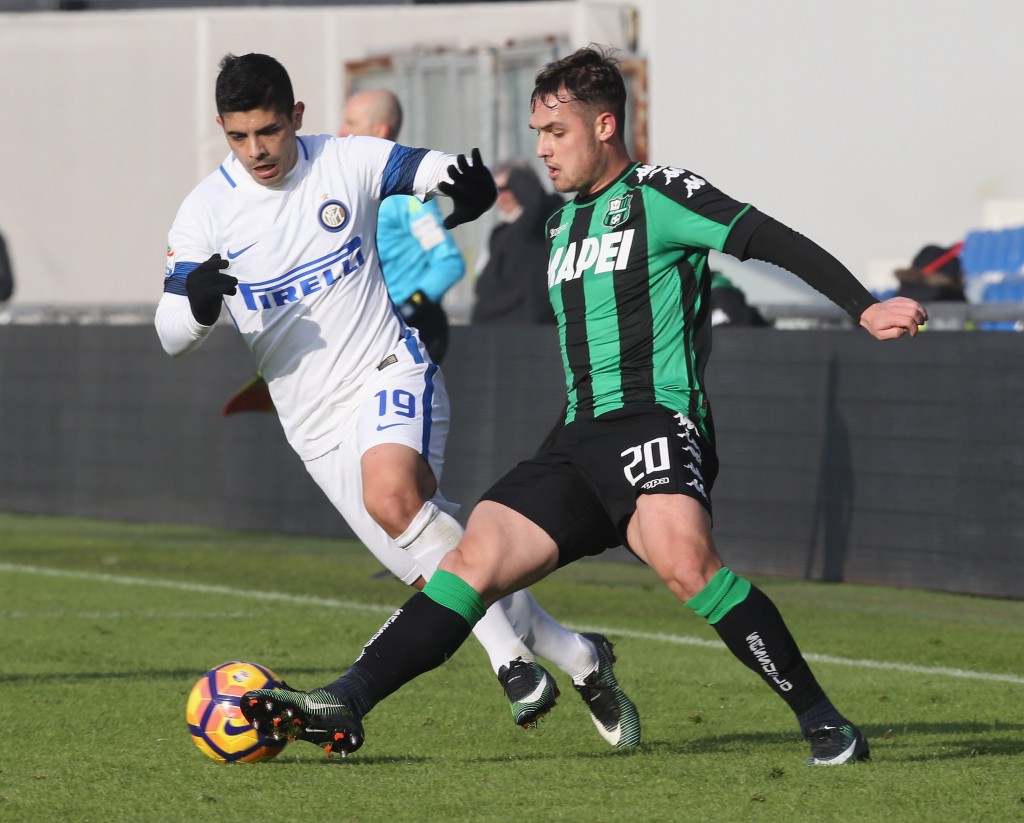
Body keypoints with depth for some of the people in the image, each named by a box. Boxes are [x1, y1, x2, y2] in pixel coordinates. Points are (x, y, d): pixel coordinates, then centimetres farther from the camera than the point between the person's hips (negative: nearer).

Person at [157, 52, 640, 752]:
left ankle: (510, 654, -26)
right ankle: (579, 657, 19)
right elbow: (172, 336, 0)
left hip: (393, 376, -3)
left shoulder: (349, 162, -5)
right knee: (437, 576, 0)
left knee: (390, 491, -35)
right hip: (318, 425, 3)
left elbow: (450, 175, 3)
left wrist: (472, 190, -22)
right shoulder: (205, 213, -3)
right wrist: (197, 300, -24)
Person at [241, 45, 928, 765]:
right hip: (582, 439, 8)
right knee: (474, 560, -5)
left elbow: (772, 241, -11)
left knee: (682, 557, -32)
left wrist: (865, 307, -22)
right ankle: (346, 704, -10)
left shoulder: (657, 193, -2)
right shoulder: (560, 225, 23)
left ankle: (822, 719, -25)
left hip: (657, 420, -8)